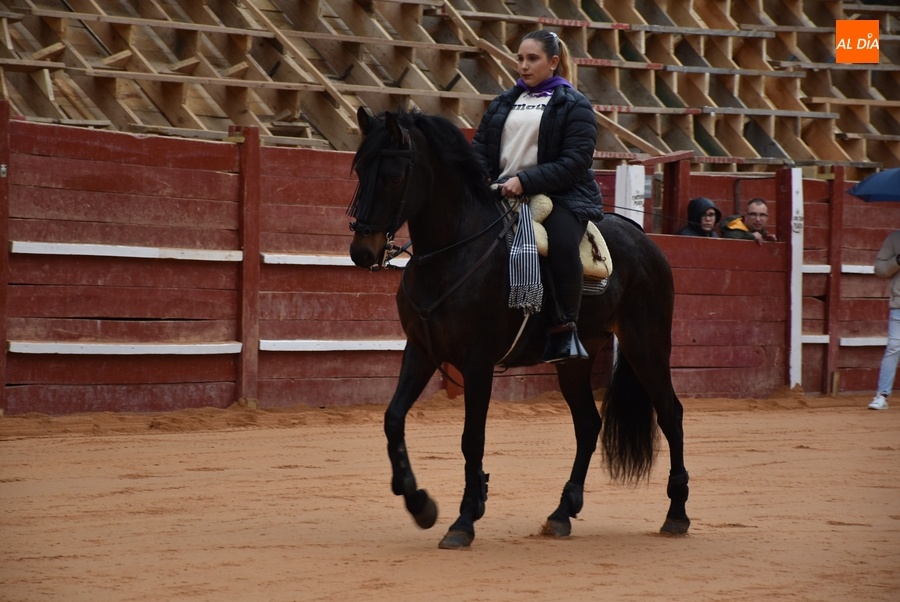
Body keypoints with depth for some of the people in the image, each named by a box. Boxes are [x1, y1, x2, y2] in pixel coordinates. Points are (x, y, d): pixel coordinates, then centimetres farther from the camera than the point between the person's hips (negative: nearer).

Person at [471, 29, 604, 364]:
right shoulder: (503, 103, 19)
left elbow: (575, 162, -9)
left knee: (562, 243, -35)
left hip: (561, 195, -5)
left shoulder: (574, 105, 2)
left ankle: (564, 328, -27)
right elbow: (481, 150, 17)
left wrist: (525, 181, -21)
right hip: (504, 194, 5)